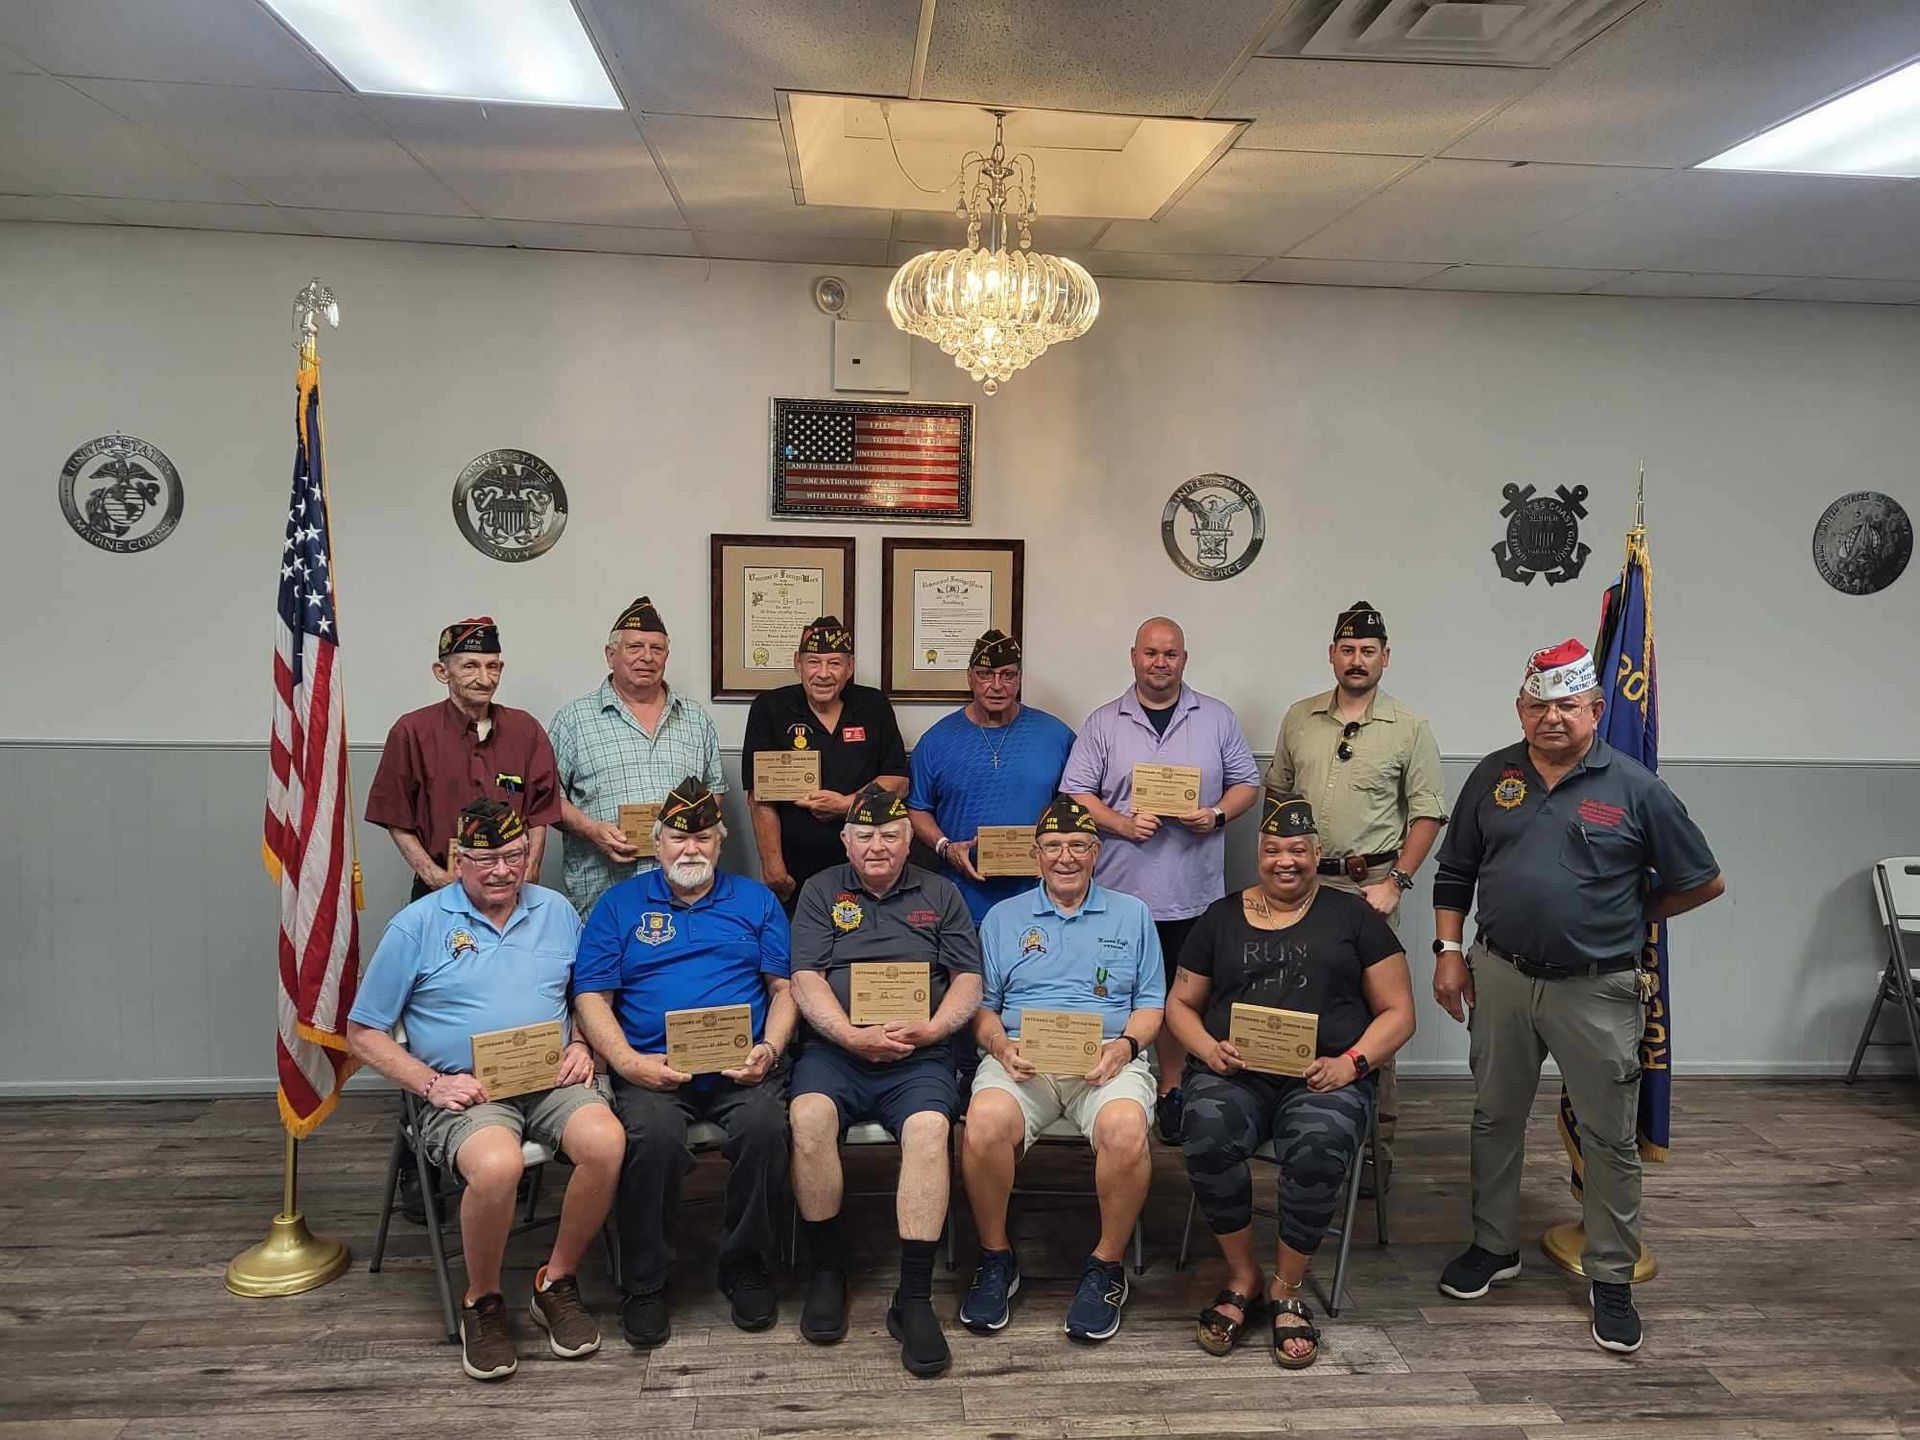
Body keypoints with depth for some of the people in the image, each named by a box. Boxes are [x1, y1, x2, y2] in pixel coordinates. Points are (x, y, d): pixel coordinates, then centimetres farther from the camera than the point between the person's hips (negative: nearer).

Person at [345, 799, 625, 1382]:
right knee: (497, 1166, -35)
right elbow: (364, 1034, 4)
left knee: (606, 1141, -29)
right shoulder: (417, 925, 2)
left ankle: (557, 1282, -3)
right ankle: (482, 1303, -4)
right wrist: (432, 1084, -9)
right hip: (464, 1089, -3)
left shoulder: (556, 911, 13)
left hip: (552, 1079, 3)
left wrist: (582, 1045, 0)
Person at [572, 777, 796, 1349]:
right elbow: (592, 997, 7)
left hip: (742, 1065, 1)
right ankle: (645, 1282, -9)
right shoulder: (620, 904, 14)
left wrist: (769, 1050, -7)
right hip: (651, 1066, 0)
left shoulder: (755, 900, 17)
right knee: (652, 1135, -32)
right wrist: (628, 1062, -9)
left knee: (764, 1126, -30)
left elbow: (784, 988, 12)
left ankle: (745, 1265, -5)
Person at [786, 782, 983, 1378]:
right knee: (809, 1116, -31)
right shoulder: (821, 892, 16)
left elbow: (968, 980, 11)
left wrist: (931, 1028, -9)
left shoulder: (939, 894, 18)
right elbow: (806, 981, 5)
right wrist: (853, 1036, -11)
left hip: (919, 1057, 0)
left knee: (929, 1129, -31)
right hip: (836, 1049, 0)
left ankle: (914, 1299, -24)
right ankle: (826, 1269, -10)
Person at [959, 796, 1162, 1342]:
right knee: (984, 1123, -33)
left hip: (1108, 1059, 0)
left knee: (1125, 1129, -34)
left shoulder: (1131, 914, 18)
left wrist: (1126, 1044, -7)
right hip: (1023, 1060, 1)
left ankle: (1106, 1266, -9)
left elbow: (1151, 1002, 14)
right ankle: (996, 1259, -7)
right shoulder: (1003, 918, 19)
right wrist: (1000, 1046, -7)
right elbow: (982, 1004, 14)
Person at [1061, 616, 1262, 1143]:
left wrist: (1218, 813, -9)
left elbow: (1246, 783, 11)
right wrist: (1120, 824, -13)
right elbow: (1076, 793, 2)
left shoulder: (1217, 718, 8)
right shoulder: (1103, 723, 5)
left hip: (1193, 894, 1)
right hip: (1119, 891, -1)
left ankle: (1171, 1091, 21)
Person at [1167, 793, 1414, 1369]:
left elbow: (1397, 1011, 10)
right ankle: (1242, 1278, -8)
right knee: (1208, 1136, -32)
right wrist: (1209, 1050, -2)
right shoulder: (1222, 917, 18)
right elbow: (1180, 1003, 19)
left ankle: (1287, 1289, -10)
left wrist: (1351, 1063, -8)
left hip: (1324, 1078, -1)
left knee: (1318, 1148, -35)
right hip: (1233, 1075, 1)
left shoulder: (1352, 915, 13)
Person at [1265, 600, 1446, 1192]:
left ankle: (1376, 1141, 9)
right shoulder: (1299, 719, 8)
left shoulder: (1409, 728, -1)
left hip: (1369, 884, -3)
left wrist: (1396, 881, -9)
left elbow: (1428, 812, -1)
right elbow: (1277, 794, 18)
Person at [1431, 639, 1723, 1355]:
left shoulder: (1634, 787, -5)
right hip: (1499, 977, 3)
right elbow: (1454, 874, 10)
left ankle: (1612, 1277, 22)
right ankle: (1494, 1246, 31)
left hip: (1597, 988, -2)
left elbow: (1703, 881, 4)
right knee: (1495, 1120, 14)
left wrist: (1626, 918, 7)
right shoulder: (1493, 776, 4)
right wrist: (1449, 952, 3)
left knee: (1609, 1136, 7)